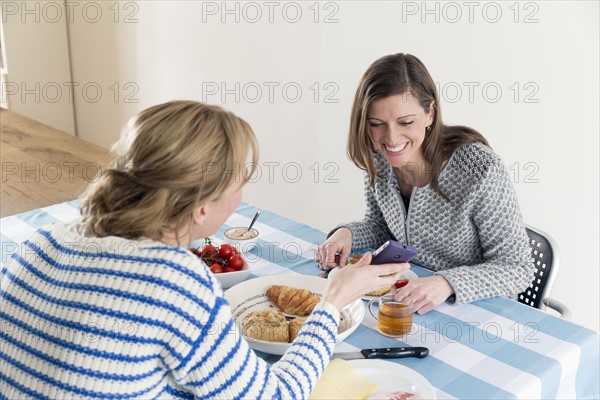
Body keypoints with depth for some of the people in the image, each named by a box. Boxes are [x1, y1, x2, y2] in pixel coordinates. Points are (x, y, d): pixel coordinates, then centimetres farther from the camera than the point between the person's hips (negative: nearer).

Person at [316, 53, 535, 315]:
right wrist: (346, 234, -11)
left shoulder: (479, 169, -24)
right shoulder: (378, 159, -7)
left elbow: (517, 268, -18)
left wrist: (447, 283, -33)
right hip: (404, 299, 6)